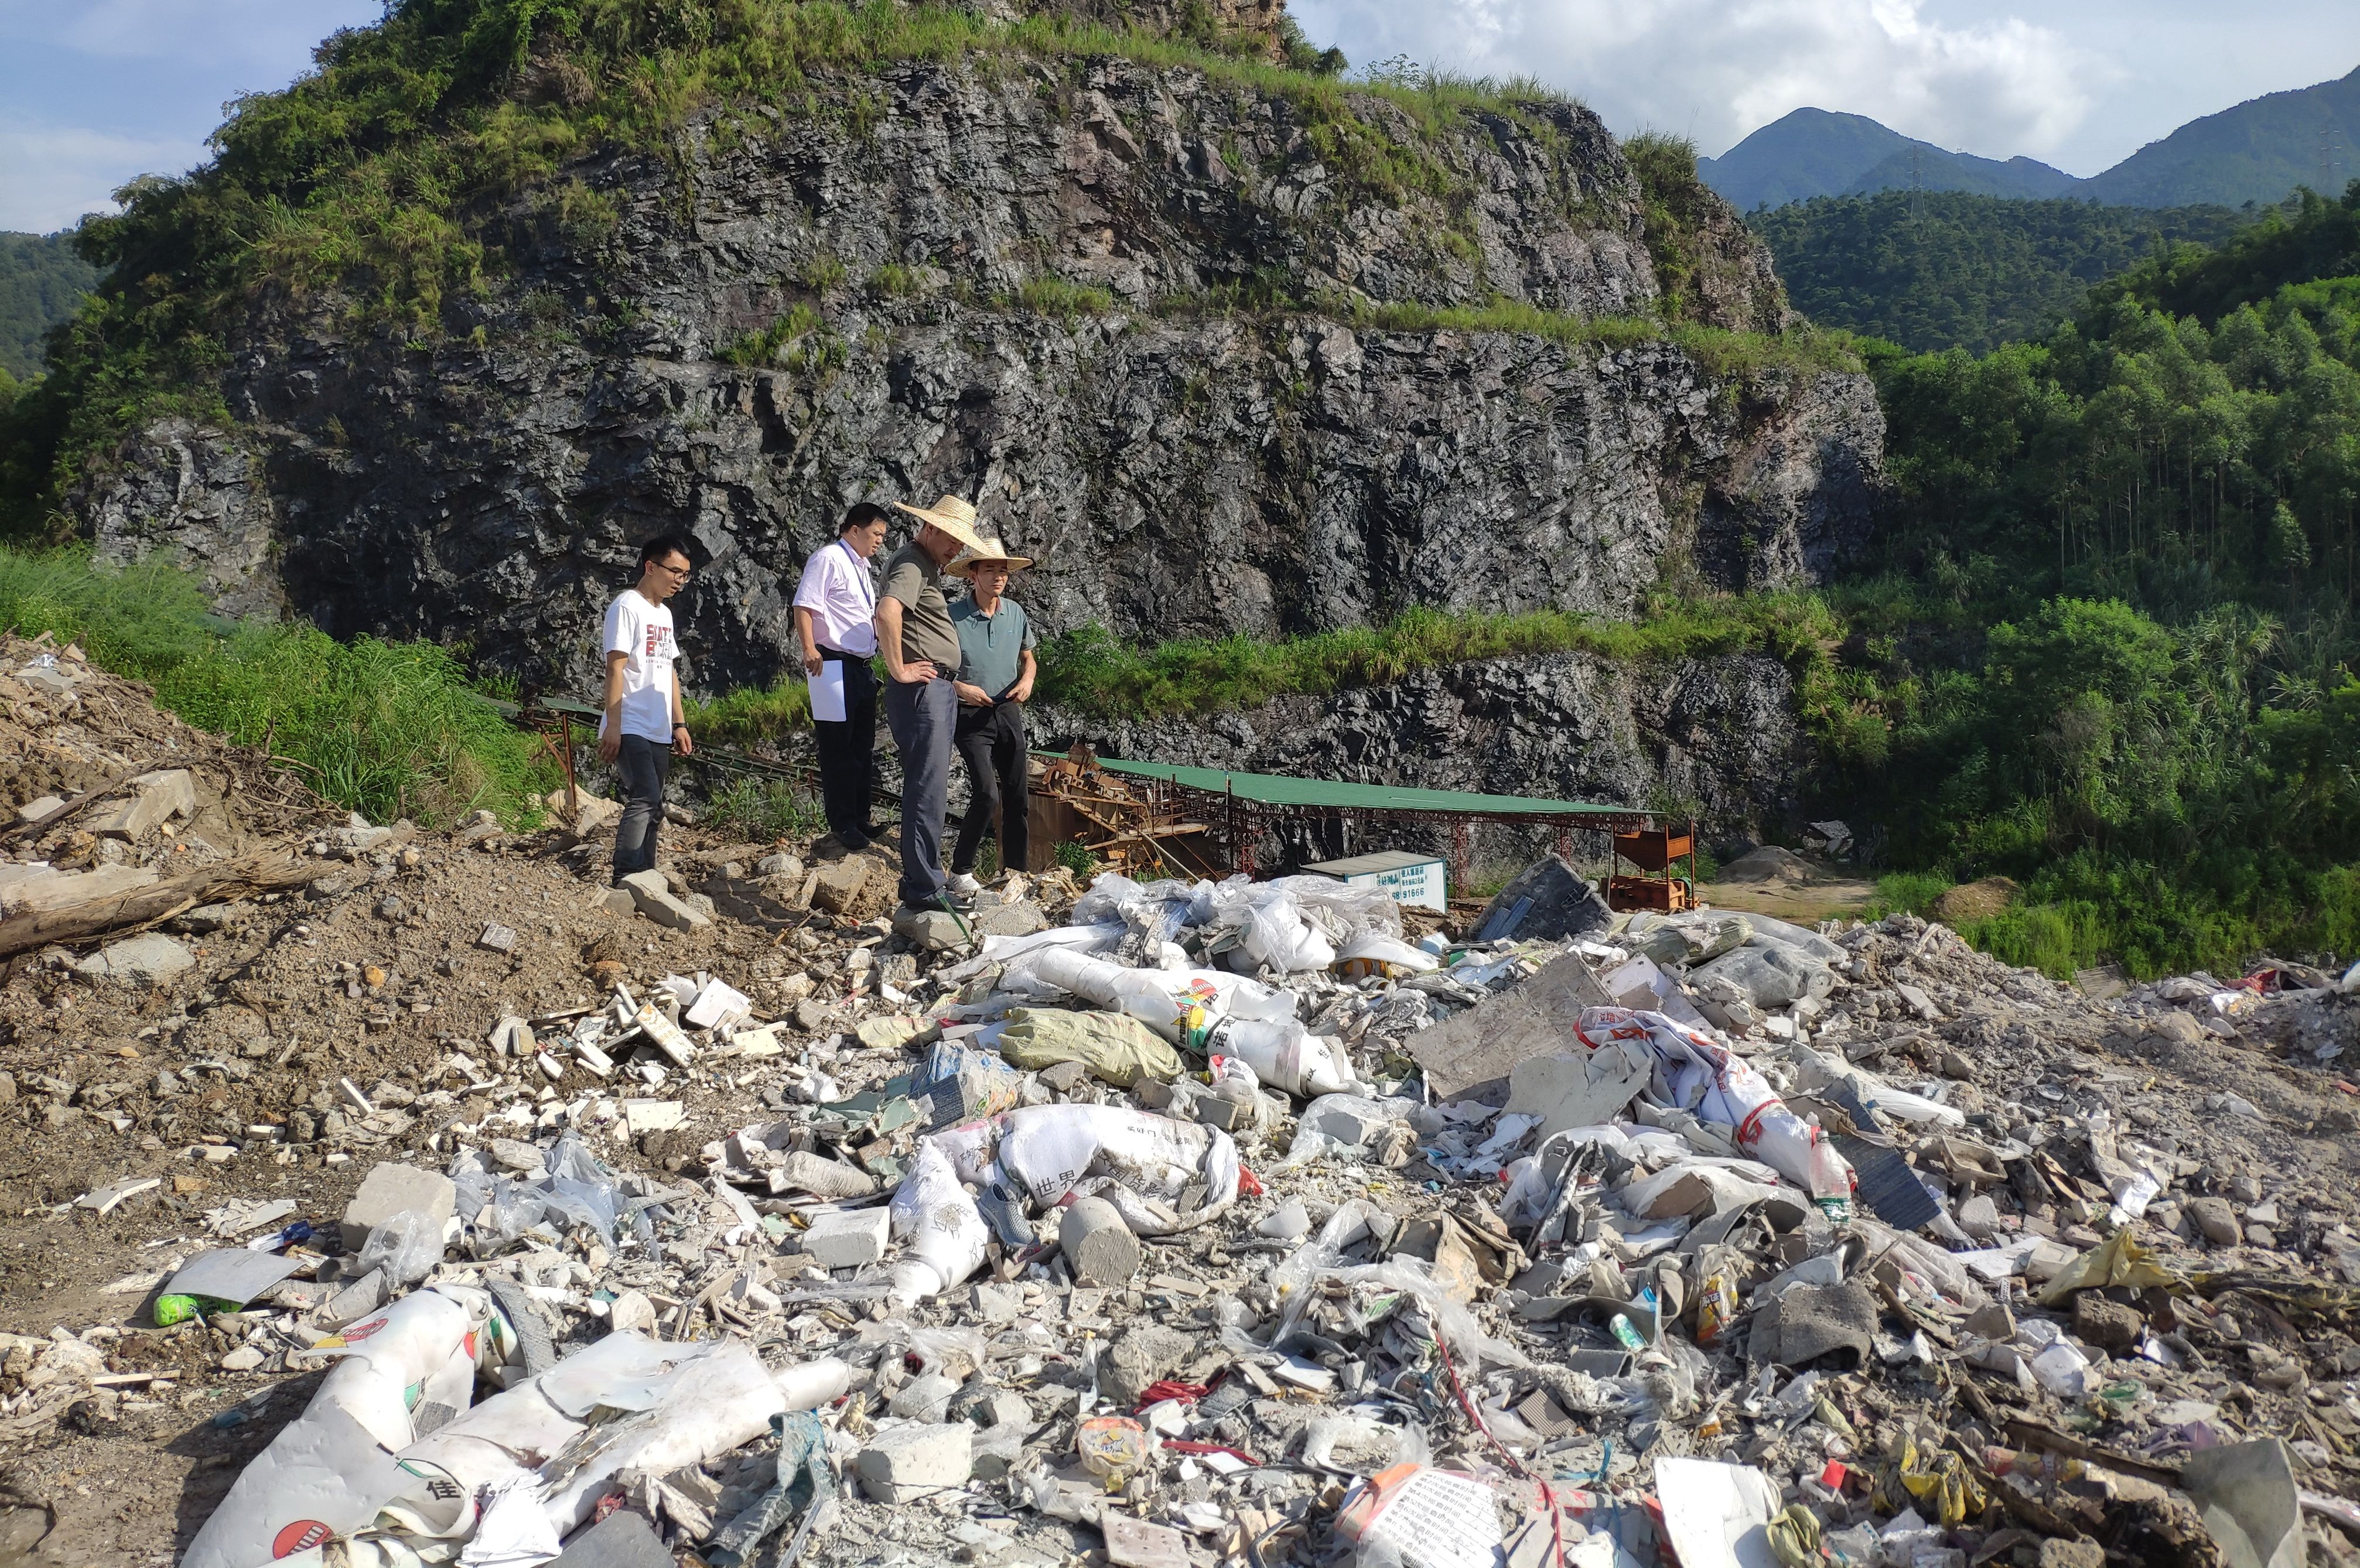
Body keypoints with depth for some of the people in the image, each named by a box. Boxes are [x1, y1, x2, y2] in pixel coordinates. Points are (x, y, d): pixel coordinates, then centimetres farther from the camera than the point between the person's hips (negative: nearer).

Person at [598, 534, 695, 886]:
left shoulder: (664, 613, 19)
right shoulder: (628, 606, -7)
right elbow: (615, 666, -13)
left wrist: (679, 724, 18)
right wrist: (612, 725, -19)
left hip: (658, 732, 9)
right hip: (630, 729, -9)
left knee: (649, 809, 8)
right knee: (645, 800, -19)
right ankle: (625, 881, -20)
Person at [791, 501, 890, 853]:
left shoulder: (861, 567, 20)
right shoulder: (828, 560, -9)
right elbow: (804, 607, -18)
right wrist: (810, 650, -28)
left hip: (862, 666, 10)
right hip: (835, 665, -10)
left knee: (863, 748, 13)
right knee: (838, 750, -4)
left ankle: (861, 820, 22)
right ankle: (843, 826, 3)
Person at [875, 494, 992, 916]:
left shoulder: (927, 565, 21)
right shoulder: (911, 563, -12)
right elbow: (887, 612, -32)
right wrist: (898, 670, -24)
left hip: (936, 691, 11)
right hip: (921, 689, -11)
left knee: (928, 790, 14)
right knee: (927, 791, -8)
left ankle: (917, 881, 20)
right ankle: (925, 888, -5)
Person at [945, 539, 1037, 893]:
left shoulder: (1016, 613, 2)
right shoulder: (953, 617, -13)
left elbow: (1027, 655, 19)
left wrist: (1027, 679, -1)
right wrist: (958, 687, -19)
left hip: (1008, 711, 5)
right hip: (971, 716, -5)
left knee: (1018, 795, 7)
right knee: (986, 795, -17)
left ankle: (1014, 870, 21)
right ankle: (961, 870, -1)